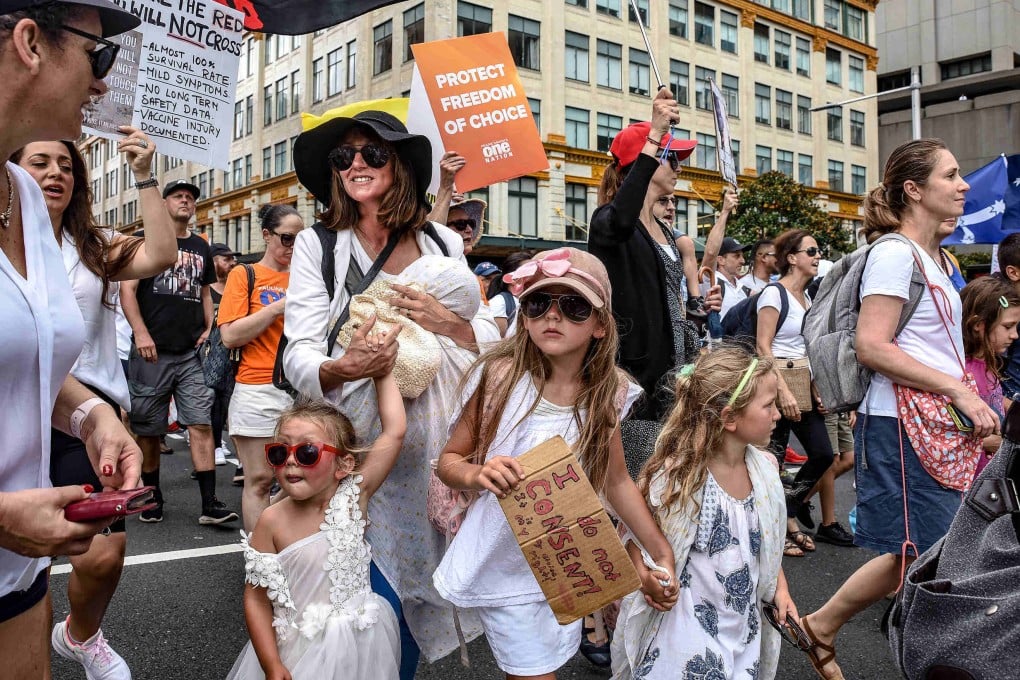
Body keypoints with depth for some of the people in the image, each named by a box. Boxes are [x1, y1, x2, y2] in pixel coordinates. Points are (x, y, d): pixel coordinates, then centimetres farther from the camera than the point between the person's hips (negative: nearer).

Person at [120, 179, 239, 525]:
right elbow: (127, 290, -4)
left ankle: (210, 503, -6)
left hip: (190, 353, 3)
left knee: (201, 424, -6)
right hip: (152, 352, -3)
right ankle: (152, 498, 22)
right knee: (149, 429, 6)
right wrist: (141, 333, -15)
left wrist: (208, 327, 9)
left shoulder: (201, 247, 16)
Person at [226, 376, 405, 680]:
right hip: (299, 649, -1)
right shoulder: (272, 521, -13)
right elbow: (257, 599, -7)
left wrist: (382, 371, -7)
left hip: (360, 643, 2)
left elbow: (394, 431, -13)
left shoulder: (354, 497, -10)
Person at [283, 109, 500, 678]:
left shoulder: (444, 243, 8)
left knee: (415, 585, 13)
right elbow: (298, 354, -7)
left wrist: (449, 323, -13)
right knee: (374, 598, -2)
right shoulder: (317, 245, 0)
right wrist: (339, 368, -29)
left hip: (434, 442, 3)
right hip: (359, 442, -2)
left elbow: (491, 339, 8)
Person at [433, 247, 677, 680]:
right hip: (504, 564, -3)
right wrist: (476, 474, -30)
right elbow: (448, 461, -8)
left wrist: (662, 553, 2)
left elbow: (616, 481, 4)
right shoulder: (503, 376, -19)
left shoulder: (608, 393, -9)